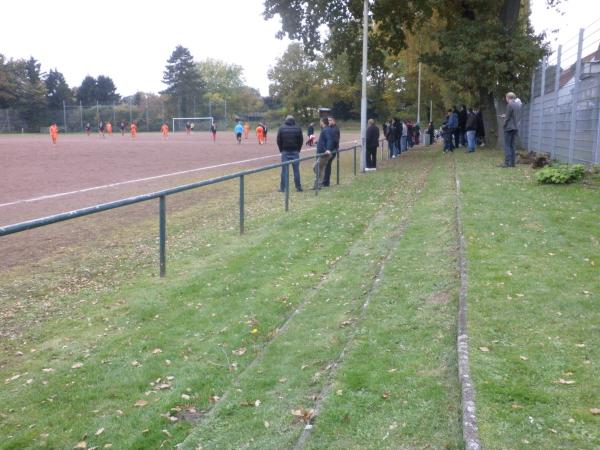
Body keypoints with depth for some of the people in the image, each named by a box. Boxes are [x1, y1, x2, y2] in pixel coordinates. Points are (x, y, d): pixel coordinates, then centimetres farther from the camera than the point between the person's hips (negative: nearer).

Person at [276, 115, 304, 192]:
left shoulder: (281, 128, 0)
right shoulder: (298, 128, 2)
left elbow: (278, 141, 1)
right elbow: (301, 140, 3)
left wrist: (281, 150, 9)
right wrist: (298, 150, 11)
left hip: (285, 151, -1)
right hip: (295, 152, 1)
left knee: (284, 170, 1)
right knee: (296, 170, 5)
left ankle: (283, 188, 1)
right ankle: (298, 187, 8)